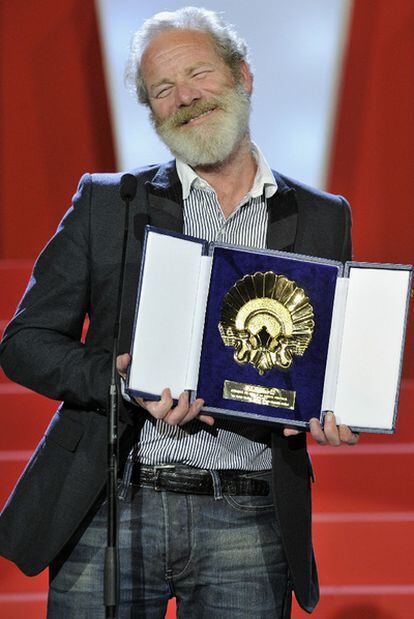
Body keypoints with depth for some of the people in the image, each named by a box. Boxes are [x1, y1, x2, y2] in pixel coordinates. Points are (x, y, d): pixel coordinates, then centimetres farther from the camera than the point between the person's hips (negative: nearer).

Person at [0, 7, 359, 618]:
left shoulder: (322, 220, 10)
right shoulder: (107, 203, 7)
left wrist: (327, 407, -8)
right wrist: (128, 382, -12)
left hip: (247, 528, 1)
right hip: (109, 515, 0)